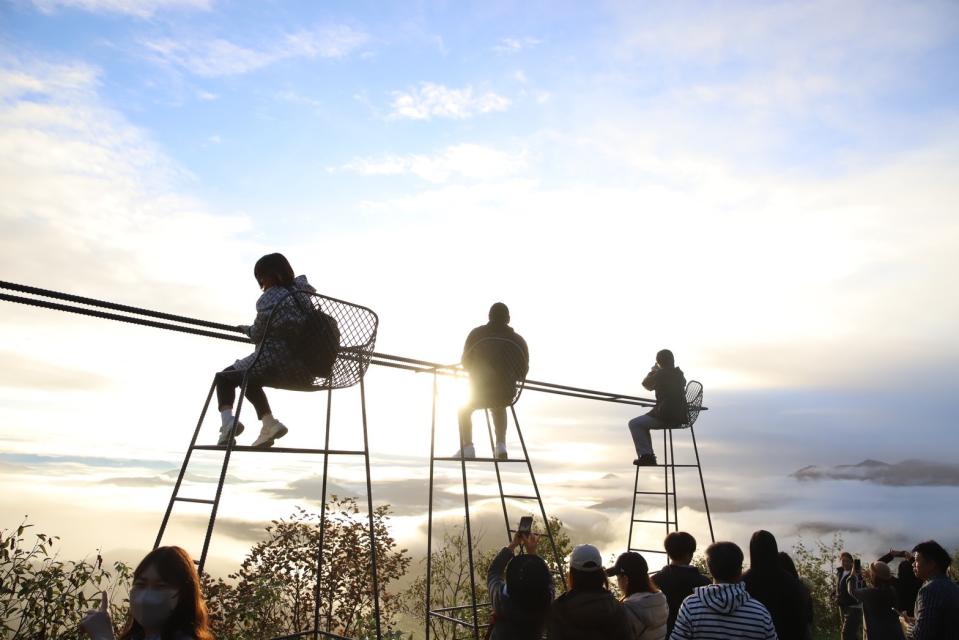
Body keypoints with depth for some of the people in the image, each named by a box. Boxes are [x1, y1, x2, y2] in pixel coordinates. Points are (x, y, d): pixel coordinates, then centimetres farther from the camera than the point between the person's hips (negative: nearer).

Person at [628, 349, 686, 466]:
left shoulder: (661, 374, -14)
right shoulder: (679, 374, 11)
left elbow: (645, 383, 4)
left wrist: (652, 371, 17)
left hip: (666, 417, -9)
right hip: (679, 416, 9)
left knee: (634, 424, -1)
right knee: (643, 422, 26)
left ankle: (645, 455, -3)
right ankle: (649, 456, 25)